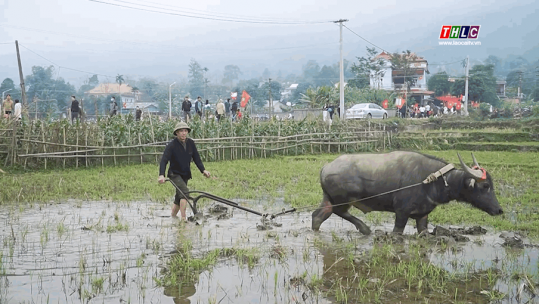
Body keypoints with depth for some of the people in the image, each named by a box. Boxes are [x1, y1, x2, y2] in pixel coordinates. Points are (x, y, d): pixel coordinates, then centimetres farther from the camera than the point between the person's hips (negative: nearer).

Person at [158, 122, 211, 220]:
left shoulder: (191, 143, 0)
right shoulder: (171, 145, -16)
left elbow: (196, 158, 6)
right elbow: (164, 160, -23)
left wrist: (203, 170, -7)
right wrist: (161, 175, -36)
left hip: (185, 175, 6)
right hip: (175, 174, -6)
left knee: (179, 197, 14)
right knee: (185, 192, -25)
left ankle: (173, 216, 32)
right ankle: (183, 219, -26)